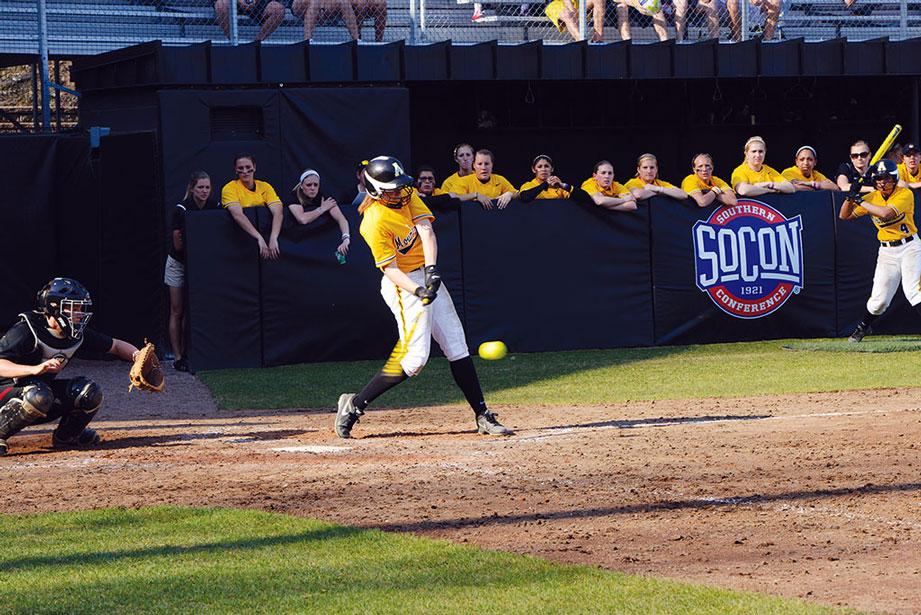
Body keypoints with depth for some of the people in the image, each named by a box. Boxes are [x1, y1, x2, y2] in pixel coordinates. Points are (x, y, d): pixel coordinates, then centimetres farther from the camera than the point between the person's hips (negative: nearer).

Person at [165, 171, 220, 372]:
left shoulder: (215, 206, -7)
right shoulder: (182, 209, -19)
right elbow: (178, 245, -16)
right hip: (179, 263, -3)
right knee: (177, 312, -1)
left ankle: (186, 353, 8)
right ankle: (177, 357, 0)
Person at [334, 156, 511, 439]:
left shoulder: (408, 196, 0)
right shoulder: (374, 223, -22)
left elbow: (426, 231, -12)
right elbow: (390, 268, -23)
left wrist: (432, 270, -27)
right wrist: (417, 291, -39)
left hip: (428, 278, 8)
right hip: (403, 284, -8)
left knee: (458, 349, 7)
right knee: (414, 357, -17)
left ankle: (483, 417, 12)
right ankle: (354, 405, -7)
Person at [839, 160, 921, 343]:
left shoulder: (905, 194, -12)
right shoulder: (872, 197, 3)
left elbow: (886, 213, -28)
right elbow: (844, 216, 7)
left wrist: (861, 201, -19)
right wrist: (851, 196, -10)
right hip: (887, 252, 4)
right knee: (879, 298, 2)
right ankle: (863, 328, 26)